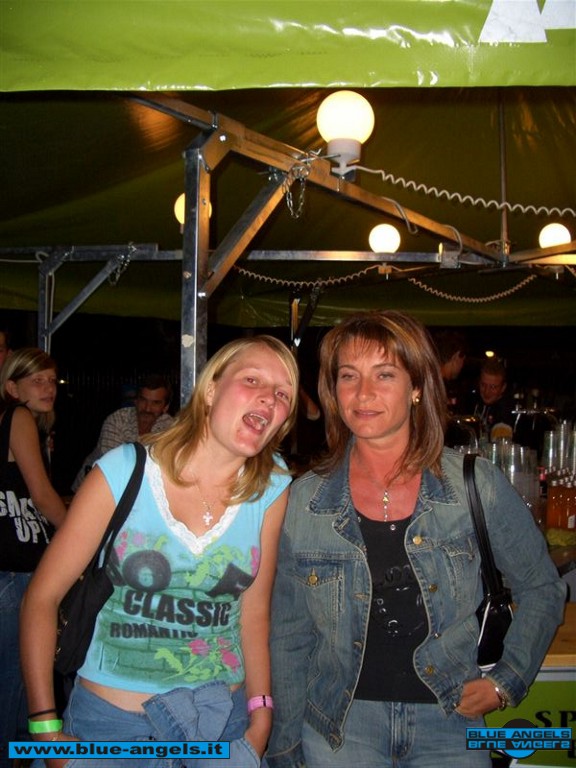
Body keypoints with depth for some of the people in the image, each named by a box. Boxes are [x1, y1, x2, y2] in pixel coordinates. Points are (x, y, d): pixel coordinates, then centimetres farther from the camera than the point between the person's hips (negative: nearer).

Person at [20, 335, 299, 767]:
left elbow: (253, 611, 0)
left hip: (223, 721, 2)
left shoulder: (272, 489, -7)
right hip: (111, 718, -2)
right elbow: (42, 598, -9)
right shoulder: (122, 472, -14)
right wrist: (48, 728, -10)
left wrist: (260, 717, 0)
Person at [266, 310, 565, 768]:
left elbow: (542, 589, 4)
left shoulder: (477, 485, -9)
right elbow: (289, 635, 2)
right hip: (338, 725, 1)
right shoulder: (305, 499, -7)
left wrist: (507, 681, -3)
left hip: (449, 722, 0)